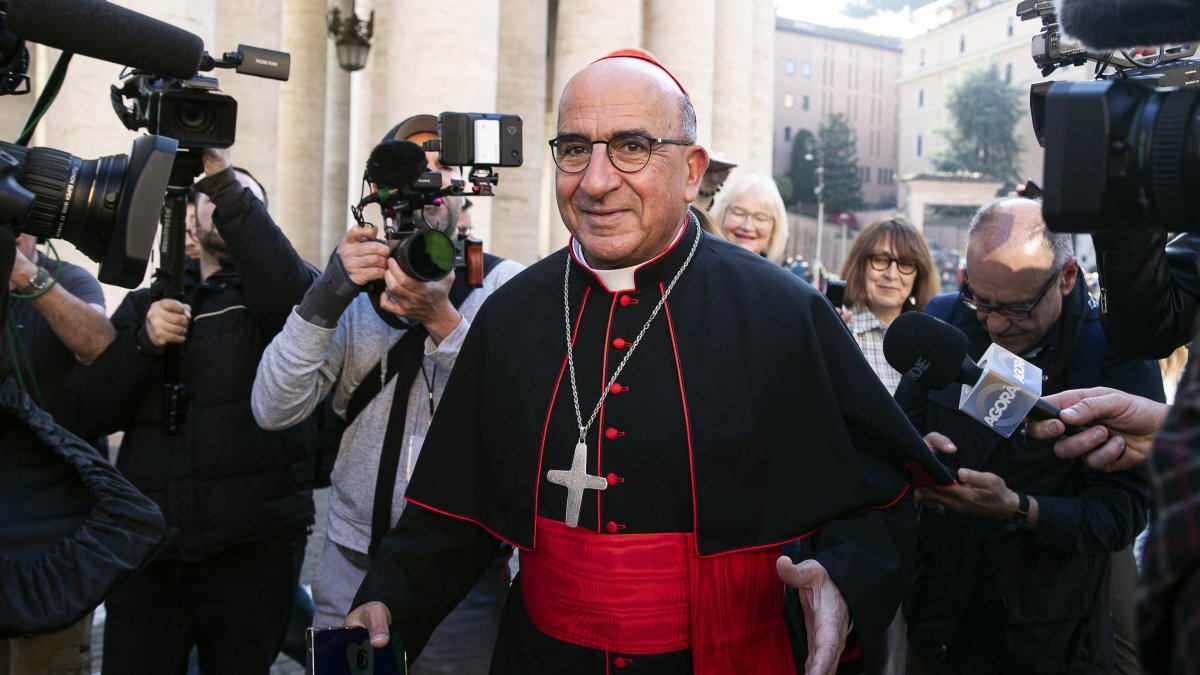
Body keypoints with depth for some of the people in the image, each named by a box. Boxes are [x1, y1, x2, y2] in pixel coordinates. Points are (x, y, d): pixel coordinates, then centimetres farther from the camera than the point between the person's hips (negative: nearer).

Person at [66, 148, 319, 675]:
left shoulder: (266, 293, 5)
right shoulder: (146, 303, 15)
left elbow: (290, 290, -21)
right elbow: (95, 410, 5)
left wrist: (226, 177, -21)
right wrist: (144, 340, -12)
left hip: (252, 550, -3)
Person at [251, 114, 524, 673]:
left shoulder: (507, 286, -2)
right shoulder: (353, 291, 4)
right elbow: (273, 410, -7)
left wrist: (443, 320, -25)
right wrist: (326, 297, -18)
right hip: (352, 566, 2)